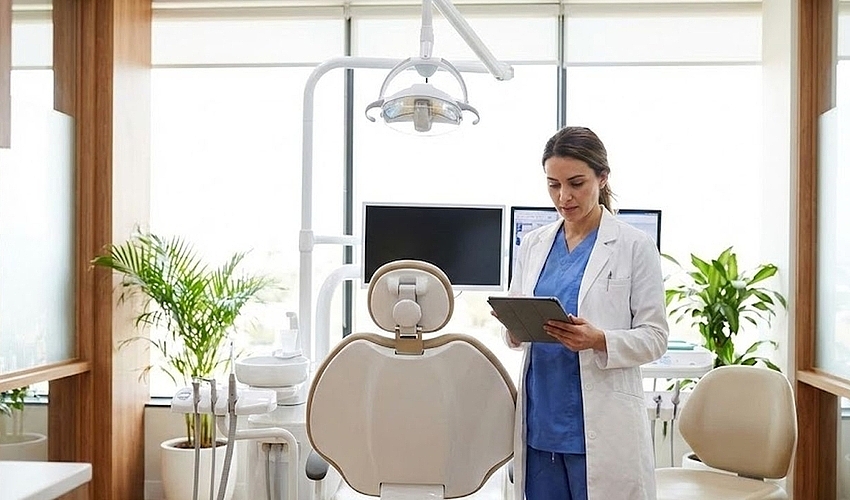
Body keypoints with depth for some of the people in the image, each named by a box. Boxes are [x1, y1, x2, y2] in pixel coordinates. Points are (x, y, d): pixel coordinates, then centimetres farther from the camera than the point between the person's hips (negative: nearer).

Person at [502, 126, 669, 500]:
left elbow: (654, 337, -4)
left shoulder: (635, 246, -3)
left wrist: (598, 340, -22)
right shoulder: (533, 244, 9)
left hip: (602, 424, -3)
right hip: (540, 417, 4)